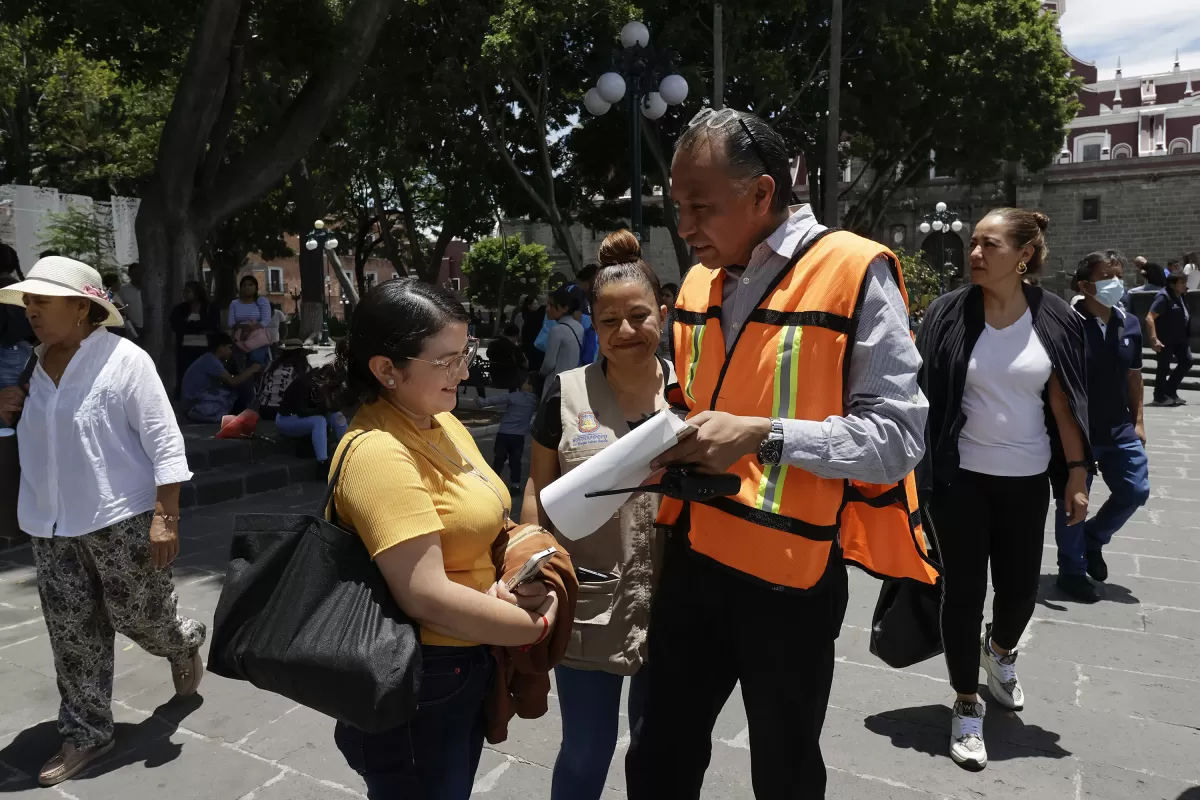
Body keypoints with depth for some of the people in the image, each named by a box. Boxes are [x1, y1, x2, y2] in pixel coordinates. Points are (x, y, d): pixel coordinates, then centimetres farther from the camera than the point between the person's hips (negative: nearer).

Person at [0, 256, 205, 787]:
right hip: (51, 526, 5)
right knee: (72, 633, 10)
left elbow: (164, 441, -14)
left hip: (122, 520, -5)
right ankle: (85, 734, 25)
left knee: (139, 618, 7)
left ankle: (185, 645, 40)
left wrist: (165, 517, -18)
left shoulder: (124, 359, -13)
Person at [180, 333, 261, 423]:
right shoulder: (211, 361, -17)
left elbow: (227, 382, 12)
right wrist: (252, 370, -9)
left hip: (200, 403, 10)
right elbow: (232, 382, -22)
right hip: (196, 408, -10)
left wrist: (248, 372, 3)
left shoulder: (209, 359, 12)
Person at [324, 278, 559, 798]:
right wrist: (536, 626, -18)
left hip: (468, 664, 9)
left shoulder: (442, 423, 2)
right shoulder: (380, 454, -27)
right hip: (418, 683, -8)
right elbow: (426, 598, -30)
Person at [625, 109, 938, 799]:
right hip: (694, 556, 6)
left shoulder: (856, 273, -12)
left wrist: (765, 436, -25)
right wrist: (674, 446, 1)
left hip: (792, 574, -5)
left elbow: (898, 437, -16)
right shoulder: (699, 283, 8)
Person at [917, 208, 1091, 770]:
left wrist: (1077, 473, -1)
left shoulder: (1052, 317, -3)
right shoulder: (950, 313, -7)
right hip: (962, 477, -2)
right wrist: (914, 463, -7)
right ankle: (967, 705, 21)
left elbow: (1064, 401, 1)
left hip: (1027, 479, 2)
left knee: (1020, 587, 13)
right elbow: (922, 393, -5)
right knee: (964, 591, 3)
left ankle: (1000, 650, 48)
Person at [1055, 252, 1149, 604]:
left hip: (1119, 429, 6)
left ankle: (1093, 538, 34)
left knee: (1135, 491, 9)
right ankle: (1072, 571, 21)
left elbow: (1133, 375, 13)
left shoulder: (1130, 324, 4)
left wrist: (1138, 421, 11)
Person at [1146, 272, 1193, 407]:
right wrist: (1154, 339, -31)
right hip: (1166, 339, -9)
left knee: (1187, 361, 10)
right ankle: (1160, 396, 12)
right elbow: (1149, 318, -26)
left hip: (1180, 337, 9)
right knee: (1164, 367, 0)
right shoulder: (1164, 297, -19)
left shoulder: (1181, 295, 9)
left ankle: (1170, 391, 22)